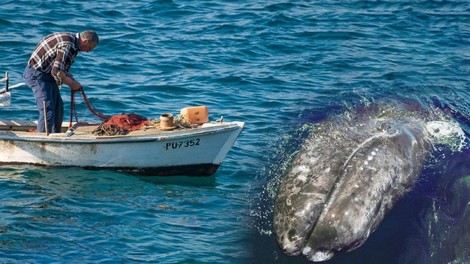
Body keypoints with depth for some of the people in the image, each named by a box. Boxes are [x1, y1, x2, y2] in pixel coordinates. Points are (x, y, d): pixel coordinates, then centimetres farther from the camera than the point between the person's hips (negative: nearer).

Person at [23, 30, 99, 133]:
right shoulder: (67, 45, -24)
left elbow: (62, 68, 18)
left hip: (47, 74, 11)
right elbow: (56, 71, -27)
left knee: (58, 108, 16)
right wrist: (72, 84, -13)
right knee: (47, 110, -15)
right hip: (37, 73, -11)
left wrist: (72, 80, 3)